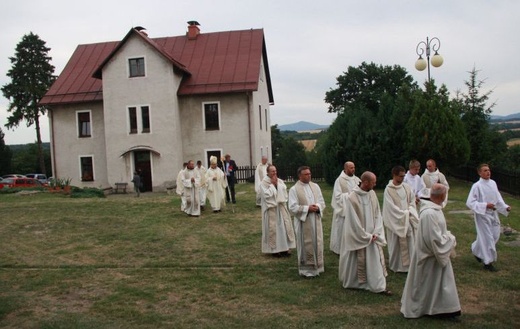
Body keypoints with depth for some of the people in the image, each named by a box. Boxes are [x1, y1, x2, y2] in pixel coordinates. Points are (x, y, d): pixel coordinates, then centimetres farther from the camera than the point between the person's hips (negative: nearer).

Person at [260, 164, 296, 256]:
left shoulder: (280, 181, 8)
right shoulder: (264, 183, -9)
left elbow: (285, 191, 2)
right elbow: (266, 195, -18)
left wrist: (277, 184, -8)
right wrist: (272, 184, -14)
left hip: (281, 207, 6)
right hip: (271, 208, -5)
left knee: (285, 226, 5)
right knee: (273, 228, -1)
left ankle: (285, 247, 15)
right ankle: (274, 249, 11)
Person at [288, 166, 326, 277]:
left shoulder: (315, 186, 8)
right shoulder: (294, 189, -7)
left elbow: (322, 202, 9)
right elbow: (293, 207, -12)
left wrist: (317, 207, -13)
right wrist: (307, 208, -19)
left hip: (316, 221, 5)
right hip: (303, 222, -5)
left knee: (317, 244, 11)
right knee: (305, 246, 2)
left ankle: (316, 266, 25)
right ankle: (306, 269, 15)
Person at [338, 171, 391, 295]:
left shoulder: (372, 194, -2)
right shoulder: (351, 198, -20)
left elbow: (377, 214, 3)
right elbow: (354, 221, -17)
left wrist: (376, 233, -6)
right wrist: (366, 236, -13)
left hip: (373, 235, 5)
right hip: (359, 236, -5)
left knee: (378, 259, 5)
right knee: (360, 260, 9)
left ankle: (380, 285, 15)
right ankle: (360, 284, 29)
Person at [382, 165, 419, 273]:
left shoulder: (406, 187, 3)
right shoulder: (388, 189, -13)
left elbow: (412, 201, 8)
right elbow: (391, 206, -15)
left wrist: (409, 212, -8)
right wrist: (404, 213, -13)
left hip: (408, 220, 5)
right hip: (395, 221, -5)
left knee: (409, 242, 6)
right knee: (396, 244, 5)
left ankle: (409, 264, 17)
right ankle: (396, 265, 20)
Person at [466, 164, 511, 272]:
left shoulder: (493, 183, 2)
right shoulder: (477, 186, -17)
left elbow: (498, 198, 9)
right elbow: (470, 202, -17)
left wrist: (505, 207, -6)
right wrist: (485, 205, -23)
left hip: (493, 214, 6)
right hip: (482, 215, -6)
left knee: (495, 235, 14)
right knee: (487, 238, 0)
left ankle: (476, 250, 37)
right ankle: (488, 262, 15)